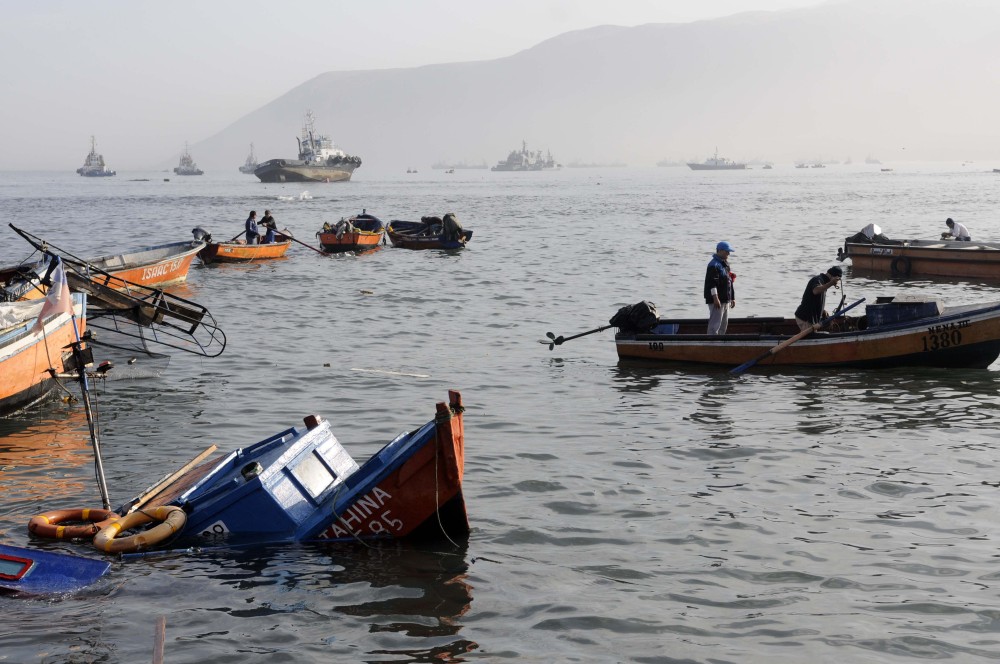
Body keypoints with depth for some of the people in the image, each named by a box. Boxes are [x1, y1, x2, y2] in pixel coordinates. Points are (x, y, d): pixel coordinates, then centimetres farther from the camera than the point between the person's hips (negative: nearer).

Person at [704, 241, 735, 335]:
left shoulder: (725, 264, 18)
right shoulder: (714, 265, -13)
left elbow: (729, 282, 23)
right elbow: (712, 283, -21)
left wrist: (732, 298, 22)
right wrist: (715, 298, -25)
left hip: (726, 300, 10)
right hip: (717, 300, -10)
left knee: (724, 324, 15)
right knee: (715, 324, -11)